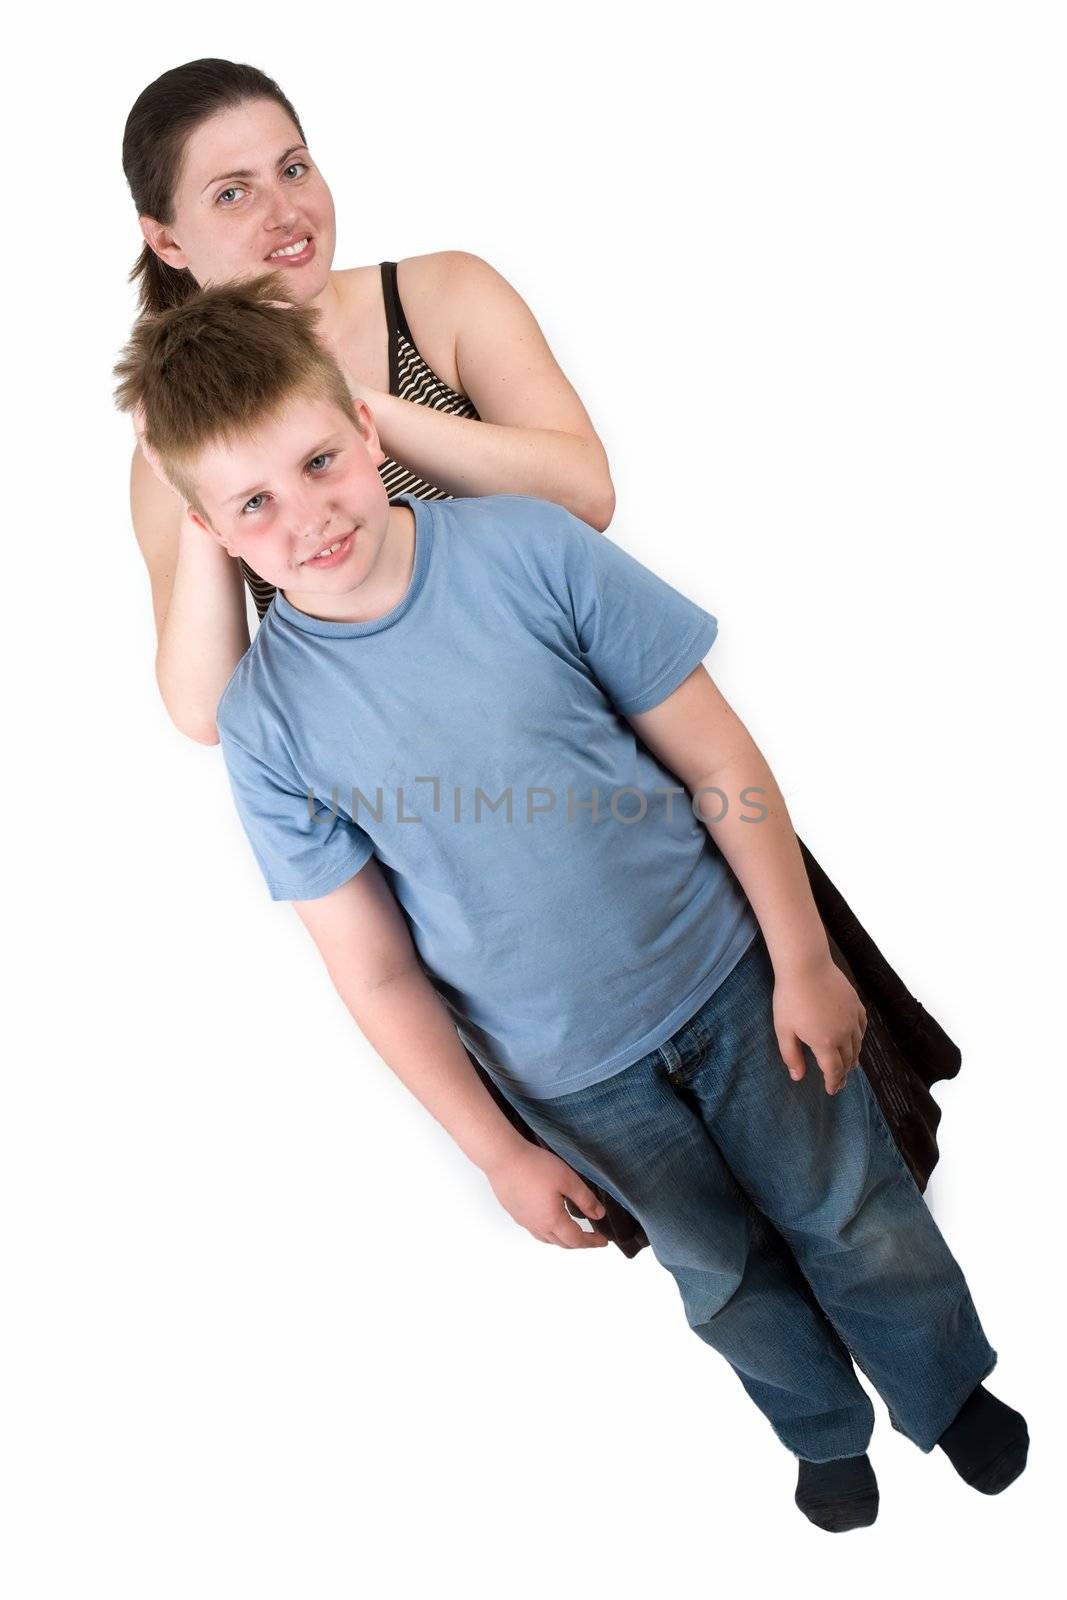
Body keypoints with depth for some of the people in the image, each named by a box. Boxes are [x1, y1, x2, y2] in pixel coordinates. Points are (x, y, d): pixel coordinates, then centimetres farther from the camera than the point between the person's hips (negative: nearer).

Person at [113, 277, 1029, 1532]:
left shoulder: (529, 548, -16)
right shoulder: (266, 721, -15)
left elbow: (715, 756, -9)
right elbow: (377, 972, -8)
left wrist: (804, 959, -7)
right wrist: (498, 1155, -6)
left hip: (730, 971, 0)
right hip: (572, 1076, 1)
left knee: (854, 1216, 18)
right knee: (723, 1268, 22)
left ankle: (953, 1389, 50)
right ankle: (827, 1432, 54)